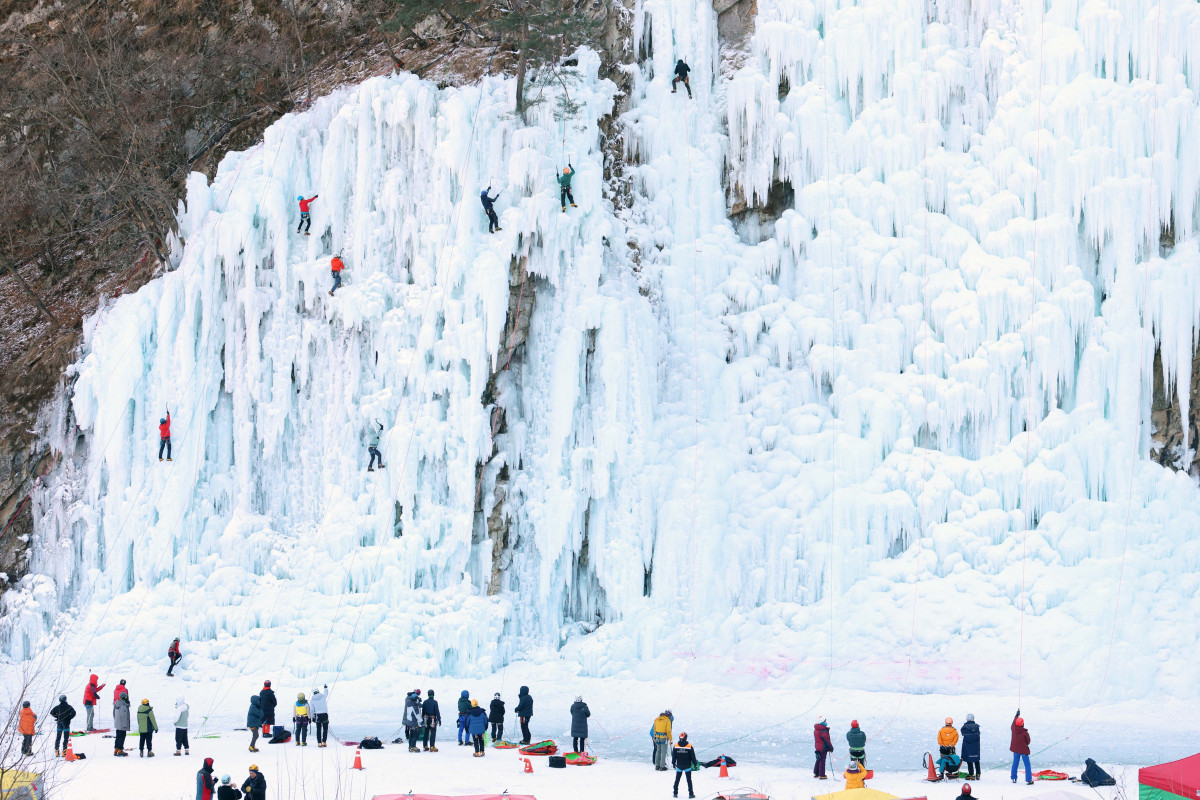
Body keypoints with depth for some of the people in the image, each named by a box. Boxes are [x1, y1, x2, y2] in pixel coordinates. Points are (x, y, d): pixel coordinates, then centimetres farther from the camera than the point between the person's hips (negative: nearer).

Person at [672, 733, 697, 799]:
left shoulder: (676, 745, -8)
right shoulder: (689, 746, -12)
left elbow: (673, 756, 1)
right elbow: (693, 756, -6)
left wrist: (673, 763, 14)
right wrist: (695, 764, 5)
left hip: (679, 766, 1)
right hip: (687, 766, -1)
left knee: (677, 780, 13)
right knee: (689, 780, 6)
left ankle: (675, 793, 14)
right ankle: (691, 794, 8)